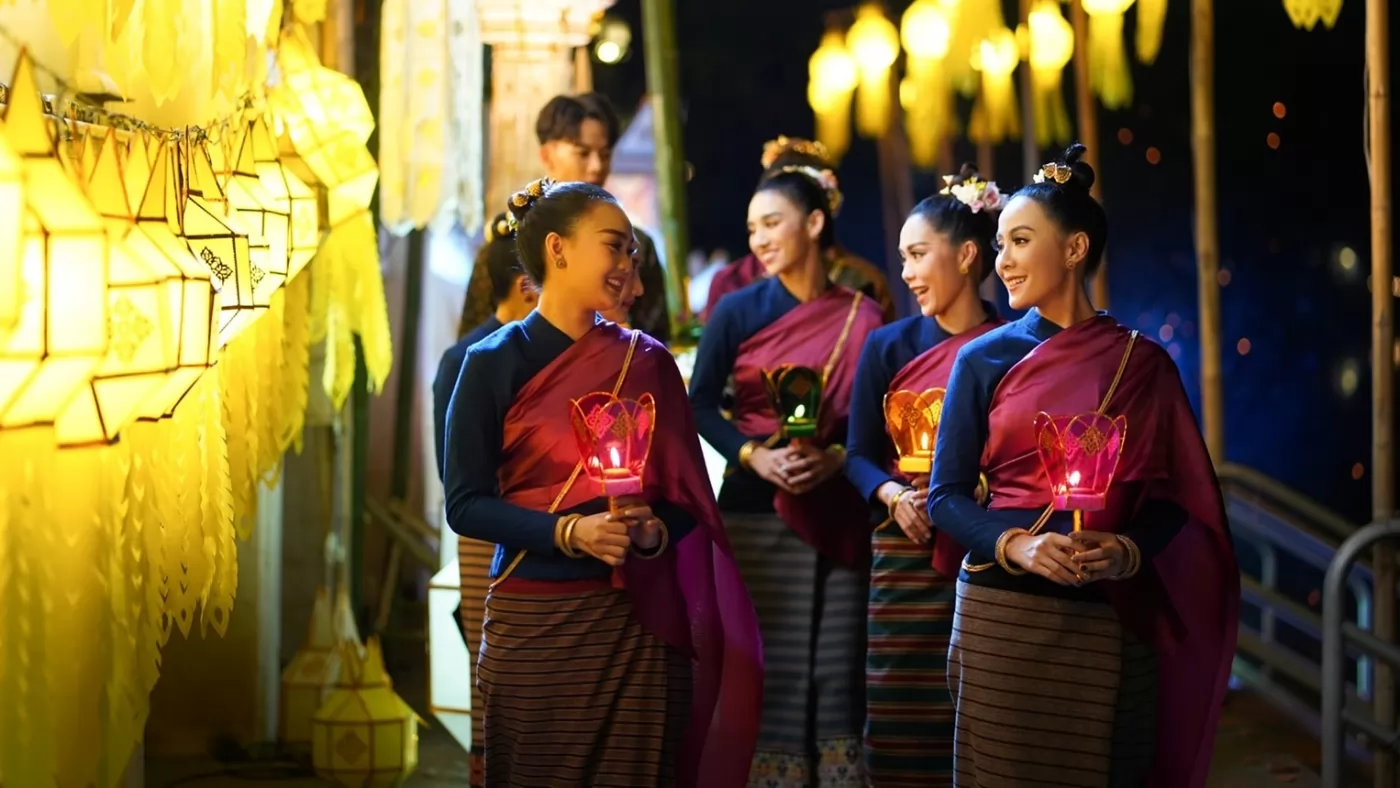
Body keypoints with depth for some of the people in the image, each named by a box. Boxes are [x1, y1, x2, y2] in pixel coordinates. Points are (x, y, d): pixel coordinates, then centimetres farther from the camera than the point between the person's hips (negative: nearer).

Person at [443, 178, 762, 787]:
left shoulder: (646, 361, 7)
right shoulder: (494, 364, -2)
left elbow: (686, 498, 8)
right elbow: (466, 505, -7)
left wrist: (655, 531, -14)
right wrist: (570, 532, -20)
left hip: (638, 619, 2)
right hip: (533, 620, -2)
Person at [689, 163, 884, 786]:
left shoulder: (862, 317, 3)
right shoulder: (738, 311, 2)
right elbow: (701, 405, -1)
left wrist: (835, 457, -16)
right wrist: (755, 455, -16)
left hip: (841, 513, 1)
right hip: (758, 508, -1)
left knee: (838, 663, 2)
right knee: (765, 662, -1)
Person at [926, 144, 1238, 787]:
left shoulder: (1141, 364, 4)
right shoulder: (985, 359, 4)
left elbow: (1174, 498, 4)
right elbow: (947, 496, 1)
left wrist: (1129, 551, -16)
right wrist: (1014, 545, -16)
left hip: (1111, 620, 0)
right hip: (1002, 612, 0)